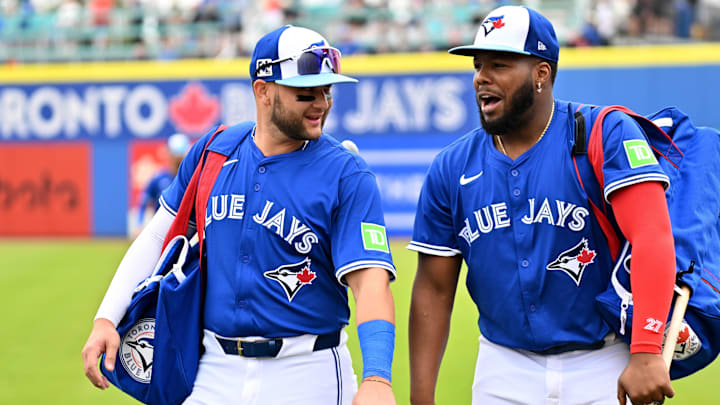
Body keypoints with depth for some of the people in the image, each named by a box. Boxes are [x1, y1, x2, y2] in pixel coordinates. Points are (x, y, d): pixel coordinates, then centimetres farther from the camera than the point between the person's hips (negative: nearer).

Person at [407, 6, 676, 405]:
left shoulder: (606, 136, -11)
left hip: (604, 366, -3)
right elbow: (434, 289, 6)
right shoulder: (451, 169, 2)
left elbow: (652, 239, -22)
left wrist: (646, 353, -33)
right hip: (504, 370, 3)